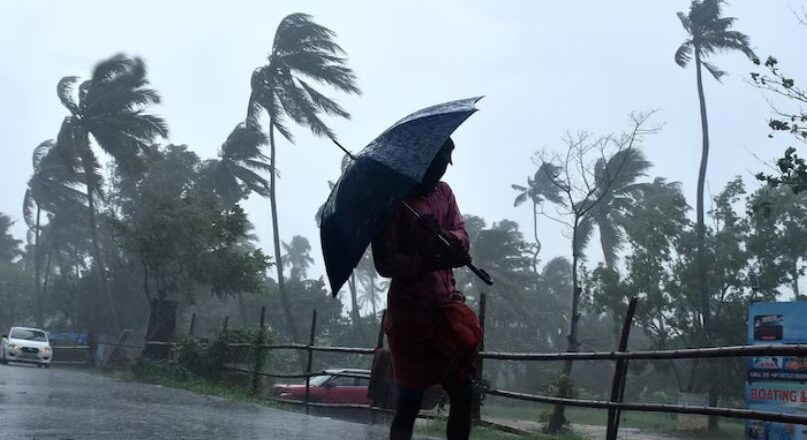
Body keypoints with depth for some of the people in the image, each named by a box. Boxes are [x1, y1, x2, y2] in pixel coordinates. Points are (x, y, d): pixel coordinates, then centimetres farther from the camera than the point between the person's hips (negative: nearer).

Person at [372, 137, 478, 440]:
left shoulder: (443, 192, 12)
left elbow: (463, 238, 4)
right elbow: (385, 264, -14)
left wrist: (441, 234, -19)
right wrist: (432, 261, -28)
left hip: (448, 305, 6)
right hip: (410, 312, -5)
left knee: (463, 393, 1)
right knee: (410, 401, -3)